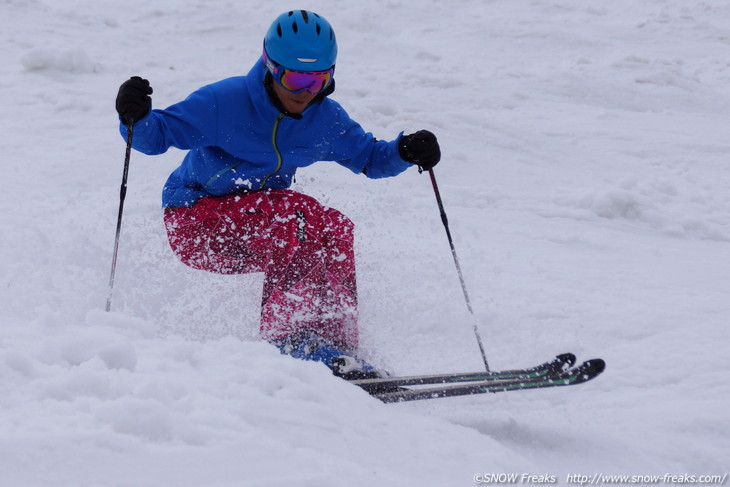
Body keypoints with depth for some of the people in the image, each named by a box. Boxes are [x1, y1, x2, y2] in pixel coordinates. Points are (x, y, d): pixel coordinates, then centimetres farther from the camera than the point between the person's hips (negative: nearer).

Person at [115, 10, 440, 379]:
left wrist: (405, 152, -11)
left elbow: (368, 157, 9)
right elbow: (158, 134, -16)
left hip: (257, 231, 6)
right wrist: (135, 117, -38)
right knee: (296, 214, -29)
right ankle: (293, 338, -32)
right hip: (193, 223, -6)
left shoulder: (326, 119, -3)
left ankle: (338, 344, -15)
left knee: (333, 228, -18)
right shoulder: (224, 102, -20)